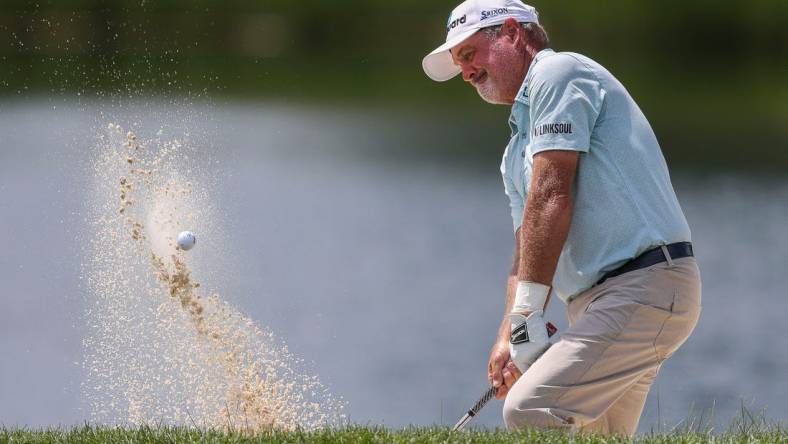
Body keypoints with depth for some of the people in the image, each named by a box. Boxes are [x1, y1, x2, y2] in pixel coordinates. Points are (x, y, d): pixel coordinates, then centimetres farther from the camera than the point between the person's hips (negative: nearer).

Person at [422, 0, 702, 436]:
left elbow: (551, 198, -14)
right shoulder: (518, 147, 27)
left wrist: (526, 313, -18)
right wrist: (508, 334, 1)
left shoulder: (559, 73, -3)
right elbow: (528, 251, 20)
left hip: (644, 286, -10)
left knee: (531, 411, -22)